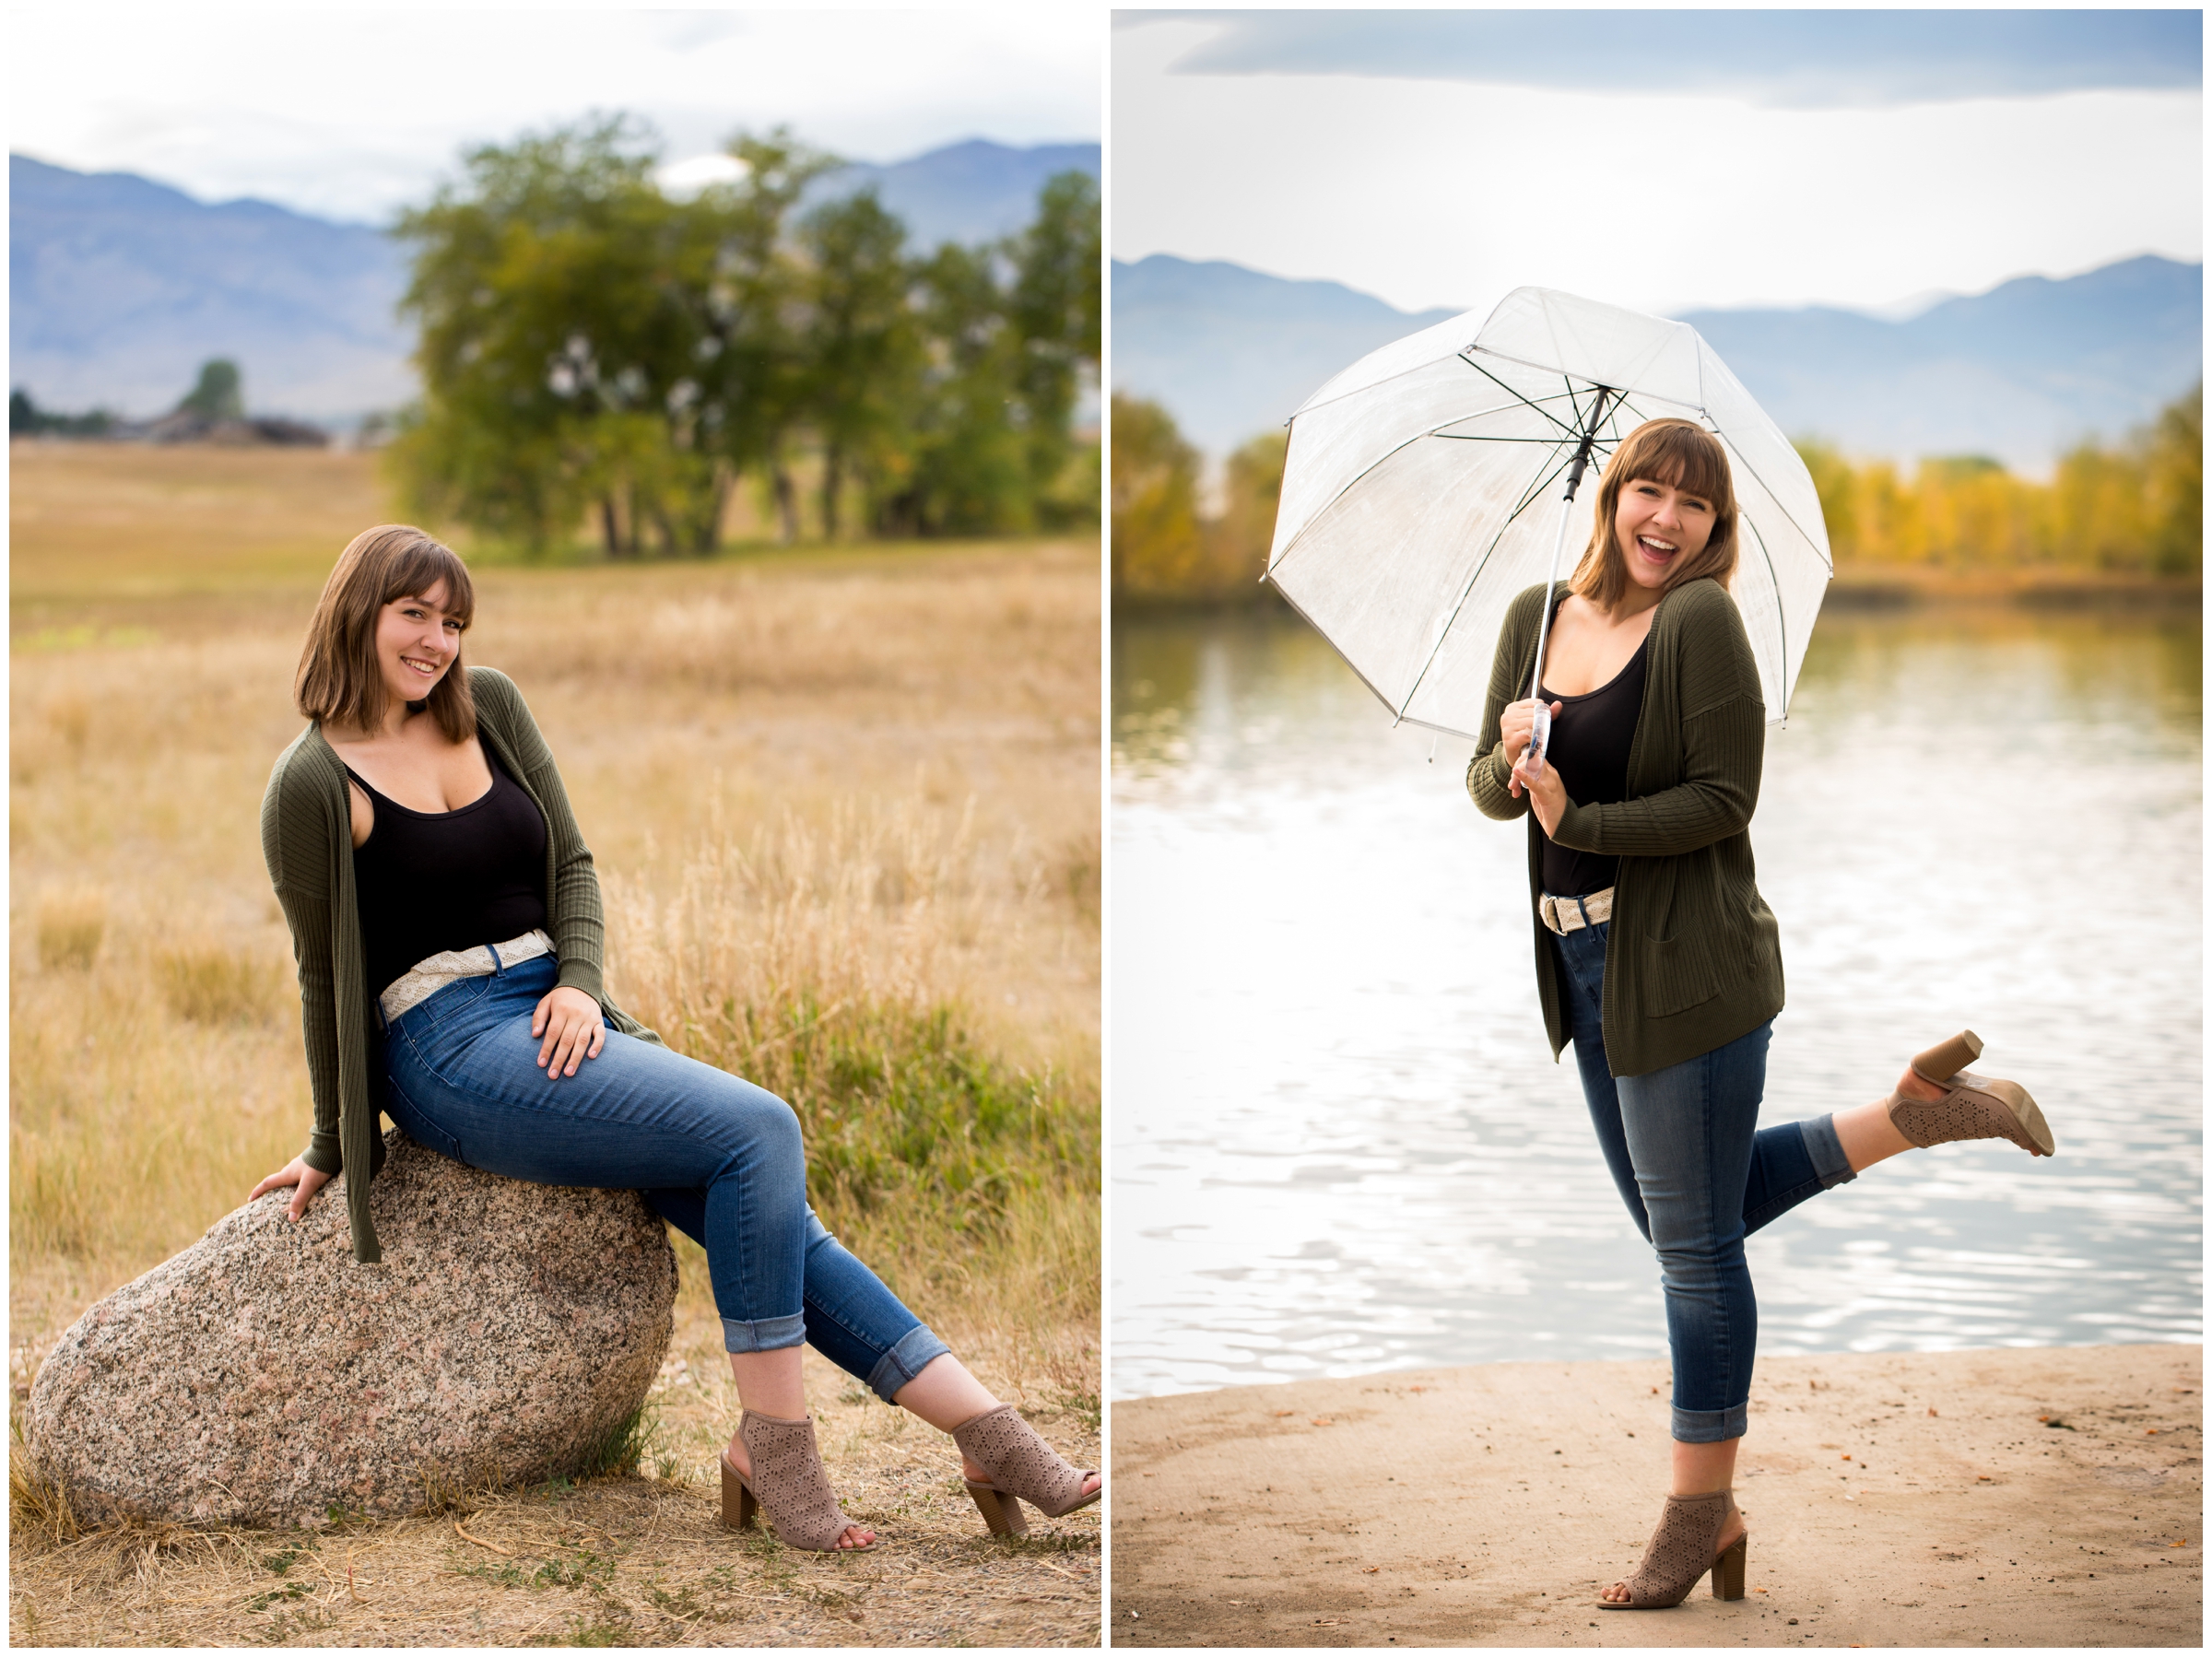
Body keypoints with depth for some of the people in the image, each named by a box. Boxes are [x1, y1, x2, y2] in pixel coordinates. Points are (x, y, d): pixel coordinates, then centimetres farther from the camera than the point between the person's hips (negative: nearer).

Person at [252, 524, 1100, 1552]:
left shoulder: (489, 707, 12)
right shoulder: (313, 786, -5)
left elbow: (571, 862, 14)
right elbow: (325, 973, -1)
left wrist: (579, 981, -4)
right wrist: (332, 1147, 4)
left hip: (561, 1014, 6)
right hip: (448, 1045, -6)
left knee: (773, 1222, -8)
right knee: (759, 1131, -23)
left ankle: (989, 1437, -11)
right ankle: (773, 1450, -17)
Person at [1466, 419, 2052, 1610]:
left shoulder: (1701, 619, -11)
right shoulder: (1536, 615, 8)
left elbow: (1723, 797, -15)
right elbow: (1488, 790, 9)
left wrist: (1578, 820, -18)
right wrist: (1509, 758, -12)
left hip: (1688, 965, -8)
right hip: (1587, 968, 8)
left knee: (1693, 1239, 2)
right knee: (1679, 1219, 20)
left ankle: (1700, 1512, 16)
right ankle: (1919, 1110, 26)